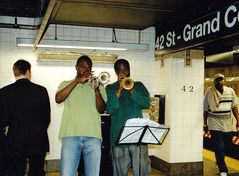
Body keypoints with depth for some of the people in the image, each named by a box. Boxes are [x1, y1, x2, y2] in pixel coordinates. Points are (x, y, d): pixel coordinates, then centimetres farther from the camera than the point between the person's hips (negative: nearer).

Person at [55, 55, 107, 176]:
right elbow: (58, 99, -4)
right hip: (71, 135, -1)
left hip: (93, 136, 1)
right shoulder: (66, 84, 17)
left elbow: (101, 110, 5)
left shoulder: (99, 87, 17)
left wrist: (97, 90, -12)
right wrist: (77, 81, -9)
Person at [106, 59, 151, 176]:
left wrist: (131, 90, -13)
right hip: (118, 135, 0)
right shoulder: (110, 88, 8)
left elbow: (146, 104, -4)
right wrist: (119, 90, -13)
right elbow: (110, 110, -6)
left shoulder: (138, 86, 12)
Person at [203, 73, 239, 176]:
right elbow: (205, 109, 2)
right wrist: (205, 124, 3)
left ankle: (219, 161, 37)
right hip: (215, 123, -3)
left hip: (227, 122, 4)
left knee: (227, 145, 11)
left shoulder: (230, 91, 6)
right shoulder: (209, 92, -3)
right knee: (219, 147, -5)